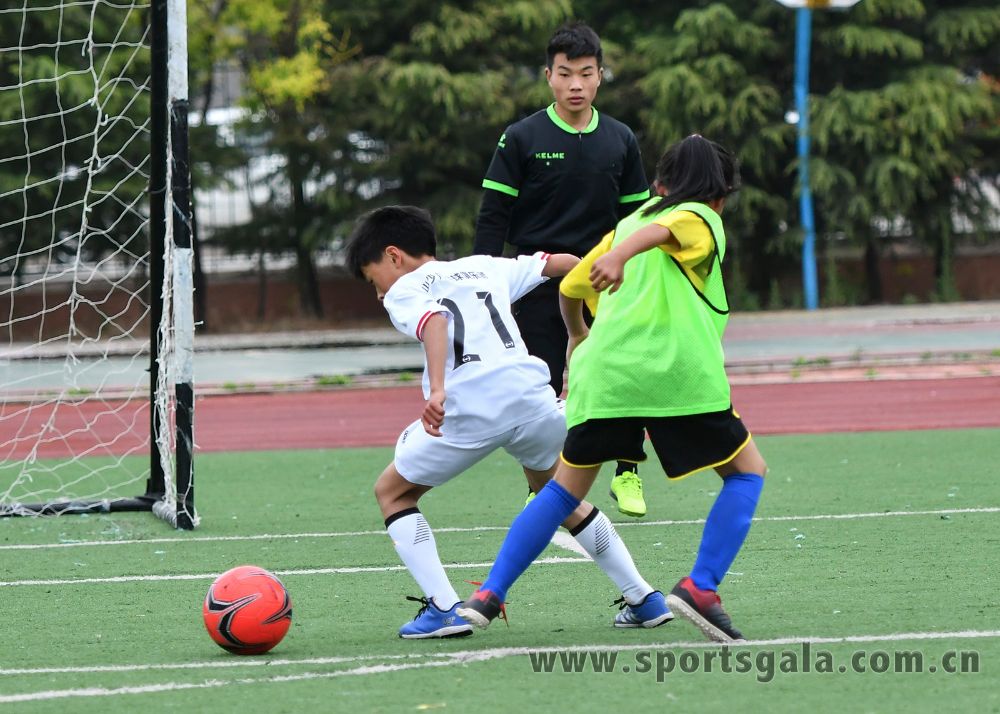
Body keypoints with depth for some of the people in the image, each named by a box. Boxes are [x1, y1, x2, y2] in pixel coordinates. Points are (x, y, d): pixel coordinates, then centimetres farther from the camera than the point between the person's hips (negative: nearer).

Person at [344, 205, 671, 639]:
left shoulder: (404, 291, 11)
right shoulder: (483, 268, 28)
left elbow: (435, 321, -12)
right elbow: (561, 263, 31)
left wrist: (436, 390, -27)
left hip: (469, 407, -5)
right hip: (530, 392, 6)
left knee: (392, 492, 16)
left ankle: (443, 608, 2)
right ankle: (644, 599, 26)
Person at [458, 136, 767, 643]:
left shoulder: (626, 223, 26)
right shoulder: (700, 220, 9)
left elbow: (569, 287, 34)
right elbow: (659, 231, -15)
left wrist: (578, 335, 55)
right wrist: (620, 257, -36)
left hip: (604, 373, 5)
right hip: (677, 374, -5)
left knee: (564, 490, 16)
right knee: (747, 471, 11)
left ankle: (487, 596, 5)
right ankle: (700, 587, -7)